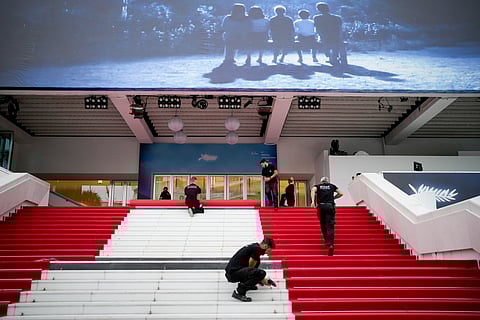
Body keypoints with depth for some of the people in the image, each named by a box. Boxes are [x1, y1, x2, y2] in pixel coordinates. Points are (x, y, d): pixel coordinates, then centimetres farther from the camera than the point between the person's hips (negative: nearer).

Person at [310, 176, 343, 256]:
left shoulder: (317, 186, 16)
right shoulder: (332, 186, 20)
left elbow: (313, 190, -6)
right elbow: (340, 194, 16)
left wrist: (313, 201, -16)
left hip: (321, 206, 0)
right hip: (330, 206, 0)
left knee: (323, 225, 18)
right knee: (330, 227, -4)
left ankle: (326, 241, 19)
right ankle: (330, 244, -19)